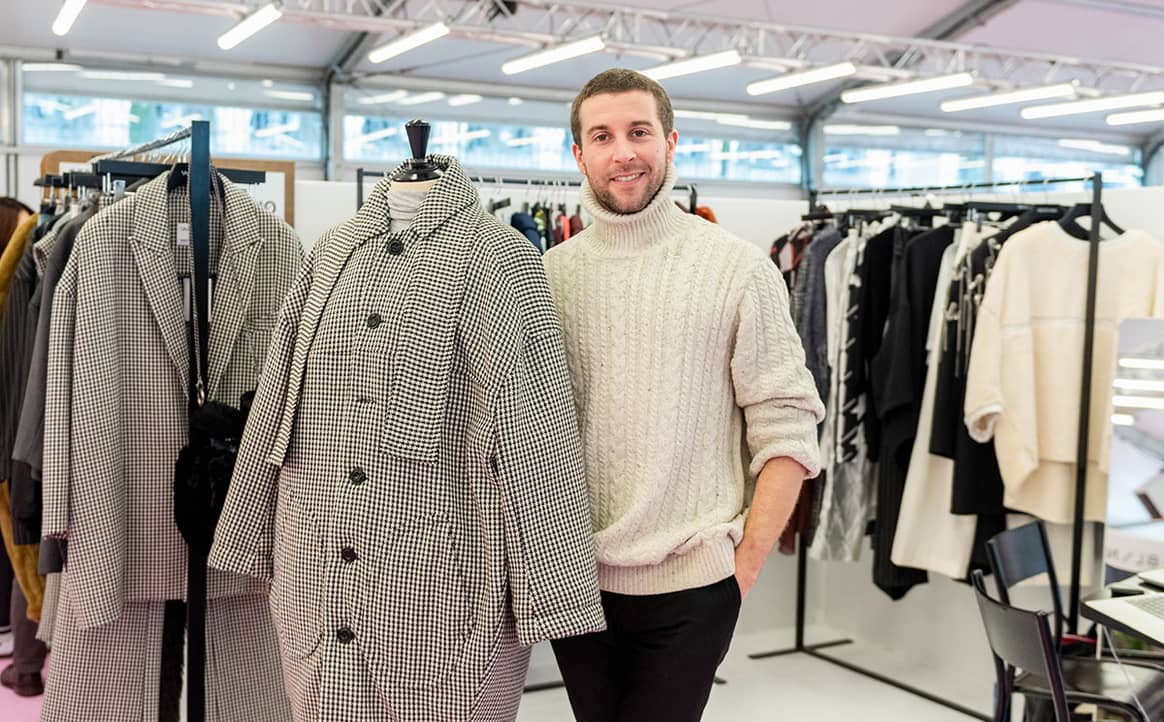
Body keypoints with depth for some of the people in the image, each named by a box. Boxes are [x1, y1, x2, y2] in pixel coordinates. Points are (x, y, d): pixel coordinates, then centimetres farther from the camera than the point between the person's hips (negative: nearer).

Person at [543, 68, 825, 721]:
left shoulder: (740, 269, -5)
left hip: (689, 586, -3)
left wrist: (745, 566, -8)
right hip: (574, 578, 3)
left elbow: (786, 429, -6)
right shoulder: (548, 272, 3)